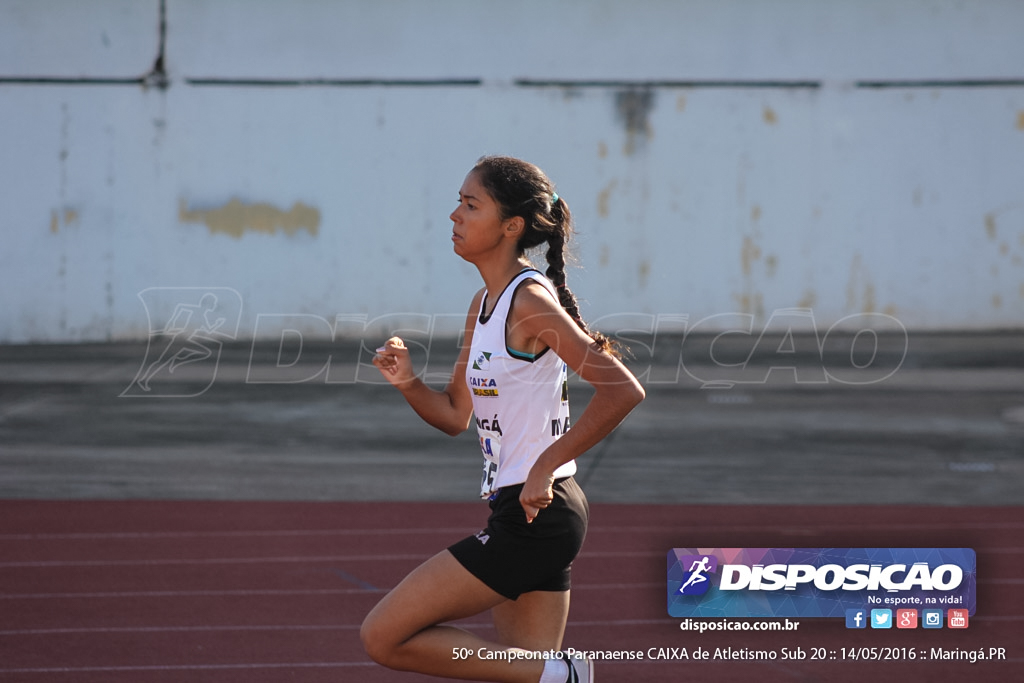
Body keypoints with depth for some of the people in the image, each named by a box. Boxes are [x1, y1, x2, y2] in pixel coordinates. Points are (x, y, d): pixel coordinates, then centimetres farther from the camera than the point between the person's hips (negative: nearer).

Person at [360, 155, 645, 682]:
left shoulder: (530, 301, -16)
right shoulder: (484, 303, 12)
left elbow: (624, 391, -24)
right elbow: (455, 415, 19)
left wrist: (545, 466, -20)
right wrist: (408, 383, -2)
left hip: (535, 514, -9)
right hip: (520, 514, 9)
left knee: (383, 637, -7)